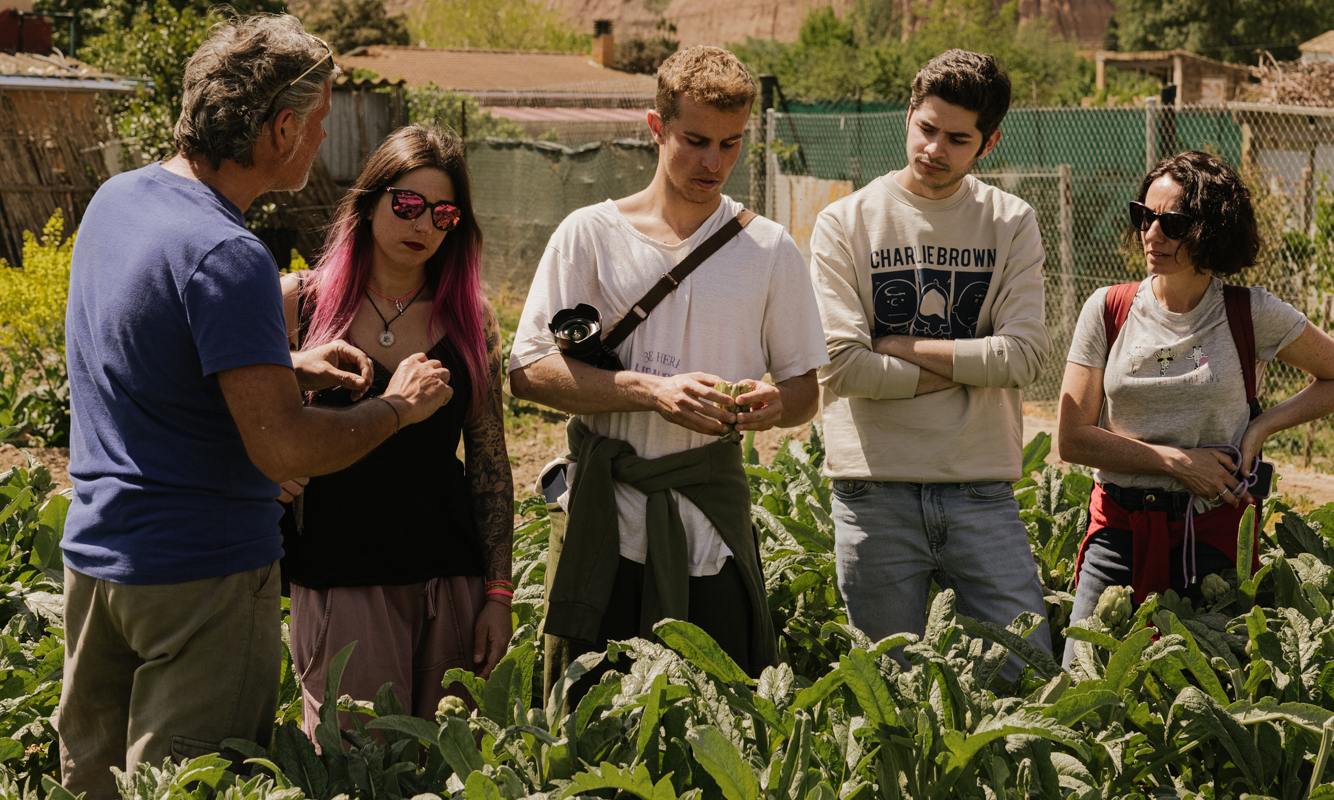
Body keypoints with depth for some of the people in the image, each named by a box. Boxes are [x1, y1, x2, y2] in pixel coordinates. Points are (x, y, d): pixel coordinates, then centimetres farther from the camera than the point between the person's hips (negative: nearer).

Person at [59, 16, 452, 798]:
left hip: (95, 552, 9)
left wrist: (287, 368, 12)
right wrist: (396, 406, -9)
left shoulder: (116, 197, 6)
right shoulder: (226, 256, -23)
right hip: (201, 574, -9)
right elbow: (283, 449, -25)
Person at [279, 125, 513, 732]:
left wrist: (499, 593, 6)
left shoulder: (470, 317, 8)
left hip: (449, 579, 2)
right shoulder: (301, 302, 2)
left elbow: (490, 464, 10)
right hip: (340, 581, -2)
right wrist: (307, 376, -13)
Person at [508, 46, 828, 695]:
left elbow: (805, 387, 13)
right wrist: (653, 391, -17)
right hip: (605, 519, -1)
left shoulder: (769, 250, 8)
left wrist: (774, 404, -12)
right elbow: (528, 372, -5)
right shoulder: (591, 235, 2)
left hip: (714, 519, 1)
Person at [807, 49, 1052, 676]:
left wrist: (902, 347, -7)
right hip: (876, 491, -1)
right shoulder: (845, 223, 1)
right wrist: (964, 369, -6)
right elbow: (840, 365, -9)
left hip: (981, 489, 1)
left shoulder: (1011, 224, 5)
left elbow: (1025, 357, -7)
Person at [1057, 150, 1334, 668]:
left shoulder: (1252, 314, -2)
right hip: (1119, 524, 1)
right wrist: (1175, 460, -9)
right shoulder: (1108, 310, 1)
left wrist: (1260, 429, -3)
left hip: (1212, 530, -1)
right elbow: (1072, 437, -1)